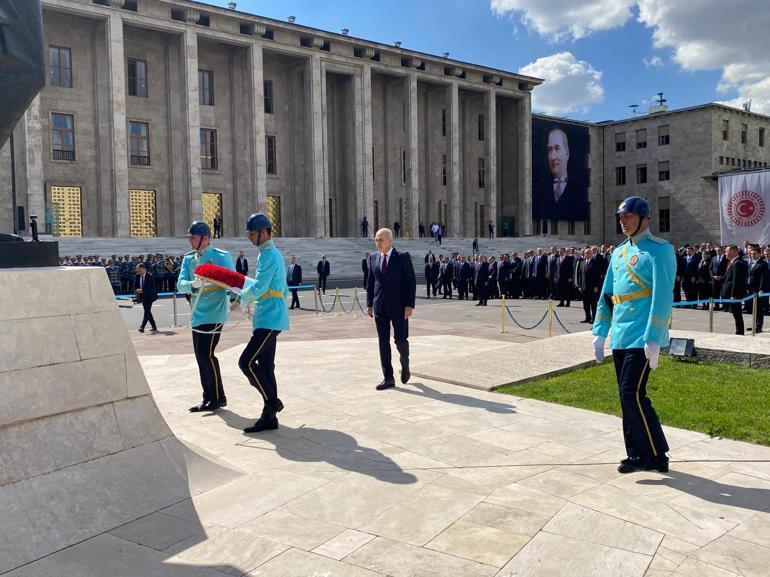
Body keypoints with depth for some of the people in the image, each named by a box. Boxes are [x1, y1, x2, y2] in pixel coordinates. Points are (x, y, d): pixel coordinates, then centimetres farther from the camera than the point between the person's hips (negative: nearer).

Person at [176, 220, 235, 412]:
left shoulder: (221, 257, -6)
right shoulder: (188, 259, 11)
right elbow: (180, 284, 1)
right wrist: (193, 284, -21)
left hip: (214, 314, -7)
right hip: (197, 315, 7)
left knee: (206, 355, -9)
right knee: (201, 357, 10)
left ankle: (219, 398, 5)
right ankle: (208, 399, 22)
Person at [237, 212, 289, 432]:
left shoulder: (268, 255, -14)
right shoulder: (274, 253, 19)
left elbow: (258, 288, -19)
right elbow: (283, 289, 23)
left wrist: (241, 298, -3)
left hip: (270, 319, -11)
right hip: (269, 318, 11)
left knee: (247, 361, -12)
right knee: (265, 366, 10)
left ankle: (272, 401, -1)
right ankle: (270, 417, 14)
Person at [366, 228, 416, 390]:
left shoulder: (403, 257, -6)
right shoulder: (373, 257, 7)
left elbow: (411, 282, -8)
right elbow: (370, 282, 12)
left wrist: (410, 305, -14)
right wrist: (369, 304, 7)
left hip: (399, 306, -4)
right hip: (380, 307, 4)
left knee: (400, 339, 0)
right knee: (383, 342, 3)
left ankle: (405, 364, 30)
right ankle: (388, 378, 9)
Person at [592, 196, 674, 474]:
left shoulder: (659, 250, -8)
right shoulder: (619, 252, 16)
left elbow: (662, 297, -16)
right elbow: (606, 295, 17)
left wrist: (653, 339, -21)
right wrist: (599, 333, 13)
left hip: (642, 338, -8)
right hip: (620, 338, 8)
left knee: (632, 394, -11)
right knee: (627, 396, 11)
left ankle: (658, 456, 3)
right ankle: (636, 454, 22)